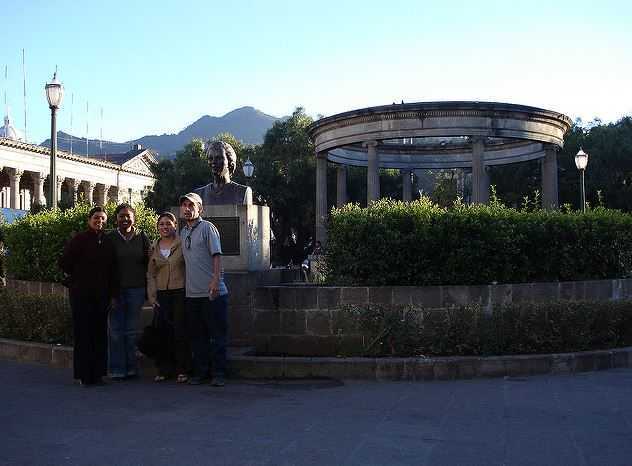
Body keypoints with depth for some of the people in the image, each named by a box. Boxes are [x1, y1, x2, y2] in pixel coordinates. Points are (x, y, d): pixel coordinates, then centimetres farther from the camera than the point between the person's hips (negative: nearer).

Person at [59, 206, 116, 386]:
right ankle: (84, 375, 4)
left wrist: (112, 293, 11)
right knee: (83, 334, -2)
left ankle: (97, 373, 13)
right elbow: (64, 263, -4)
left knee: (100, 333, 5)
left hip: (101, 295, 5)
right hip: (82, 294, -4)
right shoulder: (79, 240, -4)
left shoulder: (107, 243, 11)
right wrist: (76, 279, 5)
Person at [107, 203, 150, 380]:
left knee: (132, 330, 7)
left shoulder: (142, 237, 5)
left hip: (136, 289, 1)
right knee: (116, 330, 0)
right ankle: (117, 369, 7)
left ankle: (131, 367, 15)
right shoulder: (110, 238, 1)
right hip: (116, 289, -1)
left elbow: (149, 263, 8)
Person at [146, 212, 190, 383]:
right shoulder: (154, 248, 11)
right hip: (162, 295, 4)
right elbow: (150, 274, 14)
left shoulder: (182, 244, -1)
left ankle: (182, 370, 5)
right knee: (164, 332, 5)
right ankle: (165, 369, 14)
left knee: (180, 331, -3)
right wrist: (152, 296, 6)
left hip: (180, 292, -4)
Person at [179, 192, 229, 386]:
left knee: (218, 333, -1)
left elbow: (216, 255, -11)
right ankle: (200, 372, 20)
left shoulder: (207, 228, -4)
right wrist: (184, 285, 17)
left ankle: (219, 374, 3)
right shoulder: (182, 232, 16)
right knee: (197, 335, 11)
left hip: (212, 292, -7)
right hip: (192, 293, 7)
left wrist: (216, 279, -21)